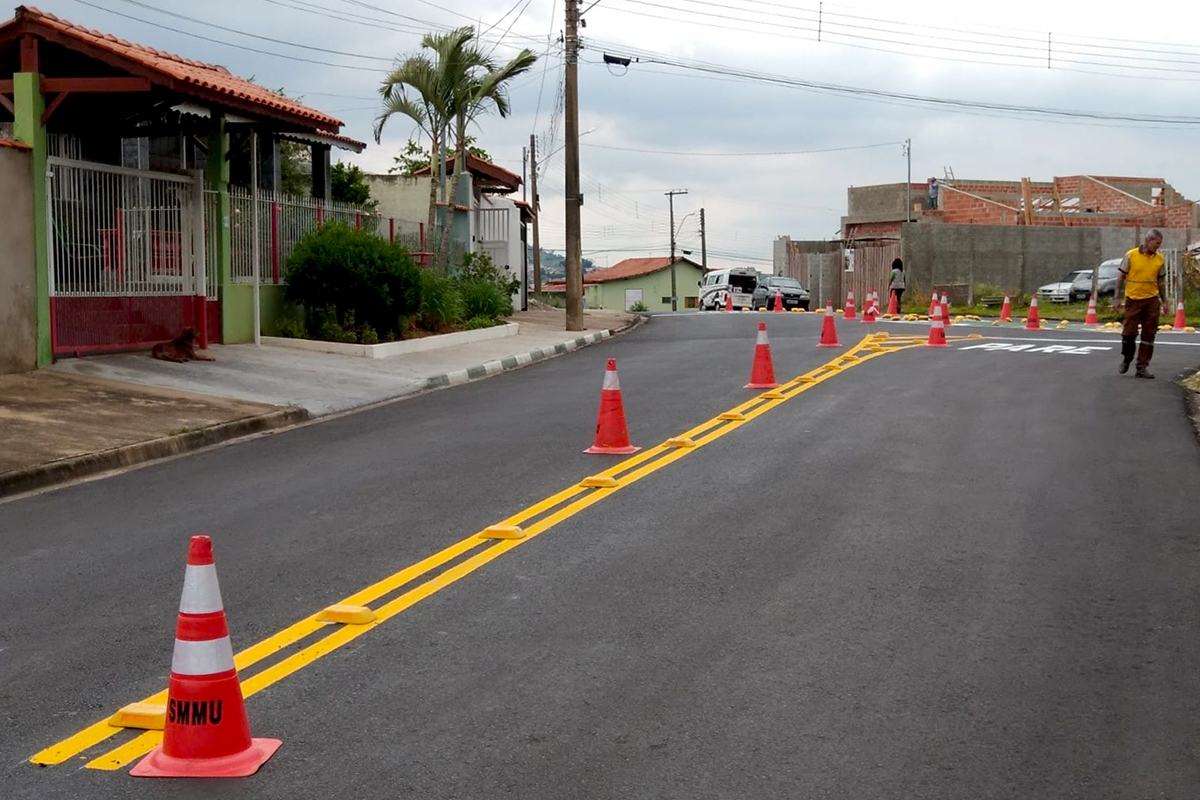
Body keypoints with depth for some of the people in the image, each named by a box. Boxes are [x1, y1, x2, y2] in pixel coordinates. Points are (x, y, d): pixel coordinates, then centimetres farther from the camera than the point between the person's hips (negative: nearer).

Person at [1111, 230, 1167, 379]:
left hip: (1152, 301, 3)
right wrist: (1116, 298, -6)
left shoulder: (1159, 259, 7)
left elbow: (1161, 281, 15)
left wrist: (1164, 302, 12)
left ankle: (1142, 367, 8)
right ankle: (1126, 359, 25)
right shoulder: (1131, 255, -4)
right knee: (1129, 333, 0)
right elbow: (1121, 277, -1)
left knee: (1148, 336, 2)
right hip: (1133, 299, -3)